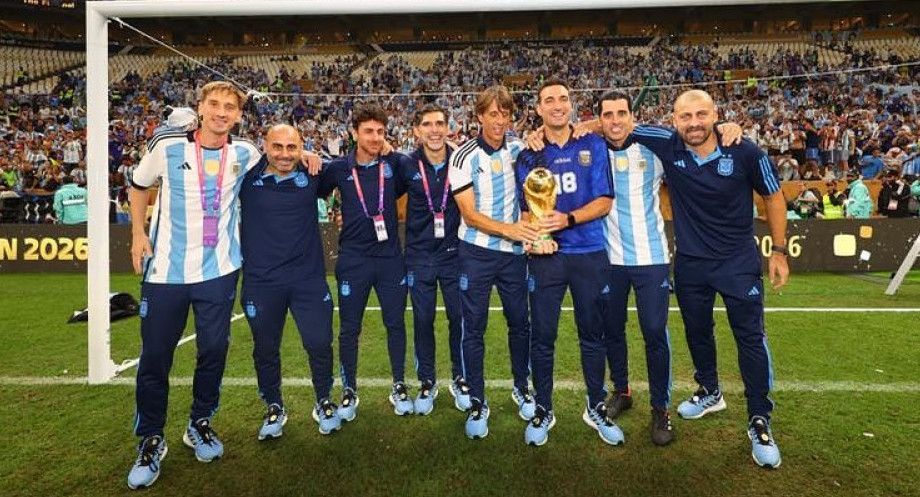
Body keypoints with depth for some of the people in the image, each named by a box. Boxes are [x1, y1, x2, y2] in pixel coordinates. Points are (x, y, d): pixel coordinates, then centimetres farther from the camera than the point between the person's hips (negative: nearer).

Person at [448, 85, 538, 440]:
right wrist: (508, 229, -26)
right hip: (477, 254, -3)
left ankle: (521, 388, 34)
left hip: (514, 252, 3)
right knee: (474, 329, 3)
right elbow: (469, 215, -11)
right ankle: (477, 403, 17)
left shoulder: (518, 150, 2)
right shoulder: (464, 157, -7)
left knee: (520, 323, 12)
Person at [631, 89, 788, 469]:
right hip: (690, 263, 3)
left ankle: (759, 422, 15)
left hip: (739, 262, -2)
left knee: (751, 338, -2)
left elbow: (773, 197, -1)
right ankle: (709, 392, 43)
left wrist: (779, 250, 0)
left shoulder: (745, 152, -15)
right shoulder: (666, 146, -13)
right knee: (697, 331, 18)